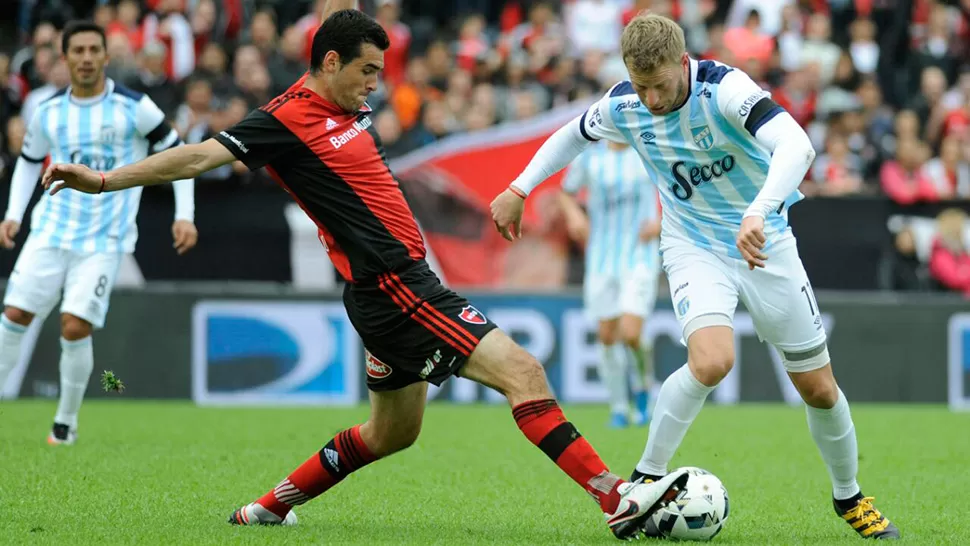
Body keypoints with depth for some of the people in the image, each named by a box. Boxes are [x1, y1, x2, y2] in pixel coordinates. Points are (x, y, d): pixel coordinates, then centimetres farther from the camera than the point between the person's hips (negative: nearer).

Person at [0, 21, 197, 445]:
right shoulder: (48, 112, 4)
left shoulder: (133, 108, -7)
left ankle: (66, 422, 5)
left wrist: (184, 215, -4)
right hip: (51, 230, 3)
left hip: (104, 239, -3)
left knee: (75, 327, -14)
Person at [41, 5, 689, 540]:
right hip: (392, 287, -11)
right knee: (522, 370, -16)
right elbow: (205, 154, -19)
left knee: (392, 432, 21)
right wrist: (108, 179, -24)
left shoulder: (350, 110, 12)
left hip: (407, 282, 11)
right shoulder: (289, 118, -13)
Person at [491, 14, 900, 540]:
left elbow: (796, 145, -45)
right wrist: (519, 189, 6)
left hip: (766, 244, -1)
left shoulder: (725, 87, -28)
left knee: (819, 388, 6)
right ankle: (645, 479, -13)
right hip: (694, 247, 1)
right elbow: (574, 134, 12)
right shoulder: (622, 106, -13)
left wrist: (758, 214, -59)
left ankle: (849, 497, 31)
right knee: (711, 360, -29)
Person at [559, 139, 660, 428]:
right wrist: (574, 215, -4)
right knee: (607, 336, 3)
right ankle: (618, 407, 20)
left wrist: (662, 222, -7)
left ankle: (643, 387, 14)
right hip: (602, 260, 2)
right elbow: (566, 192, 17)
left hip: (640, 259, -2)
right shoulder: (589, 158, 1)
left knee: (630, 335, -16)